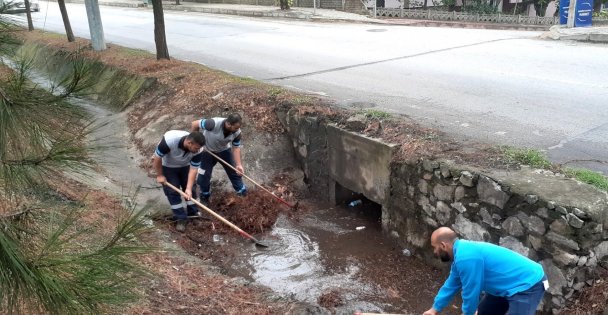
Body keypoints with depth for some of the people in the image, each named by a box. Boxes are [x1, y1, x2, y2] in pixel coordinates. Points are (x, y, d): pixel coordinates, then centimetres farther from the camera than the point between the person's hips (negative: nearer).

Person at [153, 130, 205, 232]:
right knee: (172, 191, -5)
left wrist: (189, 188, -30)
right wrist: (159, 175, -16)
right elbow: (157, 157, -27)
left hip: (185, 166, 3)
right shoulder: (169, 140, -42)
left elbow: (193, 169, -23)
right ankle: (180, 218, 4)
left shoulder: (198, 149, -31)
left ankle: (193, 213, 21)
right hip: (168, 166, -3)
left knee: (190, 190, 4)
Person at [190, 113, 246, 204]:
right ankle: (205, 197, 27)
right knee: (204, 175, 4)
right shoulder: (214, 123, -41)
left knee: (234, 171, 8)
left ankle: (243, 192, 27)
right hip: (208, 151, -3)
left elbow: (236, 148, -15)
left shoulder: (237, 132, -26)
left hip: (224, 150, 3)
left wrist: (238, 164, -26)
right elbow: (195, 124, -29)